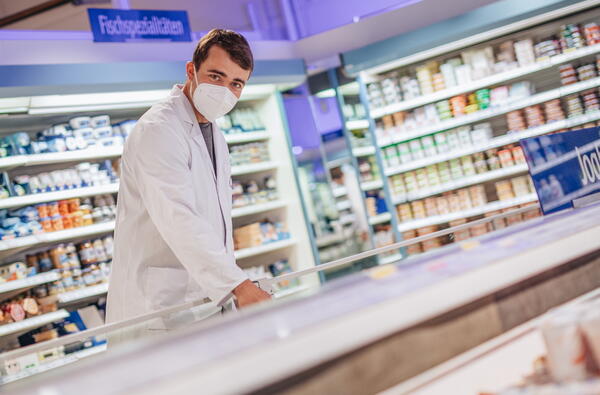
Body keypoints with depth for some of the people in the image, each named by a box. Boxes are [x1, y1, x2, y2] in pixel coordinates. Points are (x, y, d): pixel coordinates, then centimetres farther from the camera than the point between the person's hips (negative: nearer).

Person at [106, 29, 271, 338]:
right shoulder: (158, 130, -15)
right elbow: (179, 220, -28)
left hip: (204, 299, 9)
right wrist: (239, 286, -36)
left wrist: (236, 292, 13)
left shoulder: (213, 134, 17)